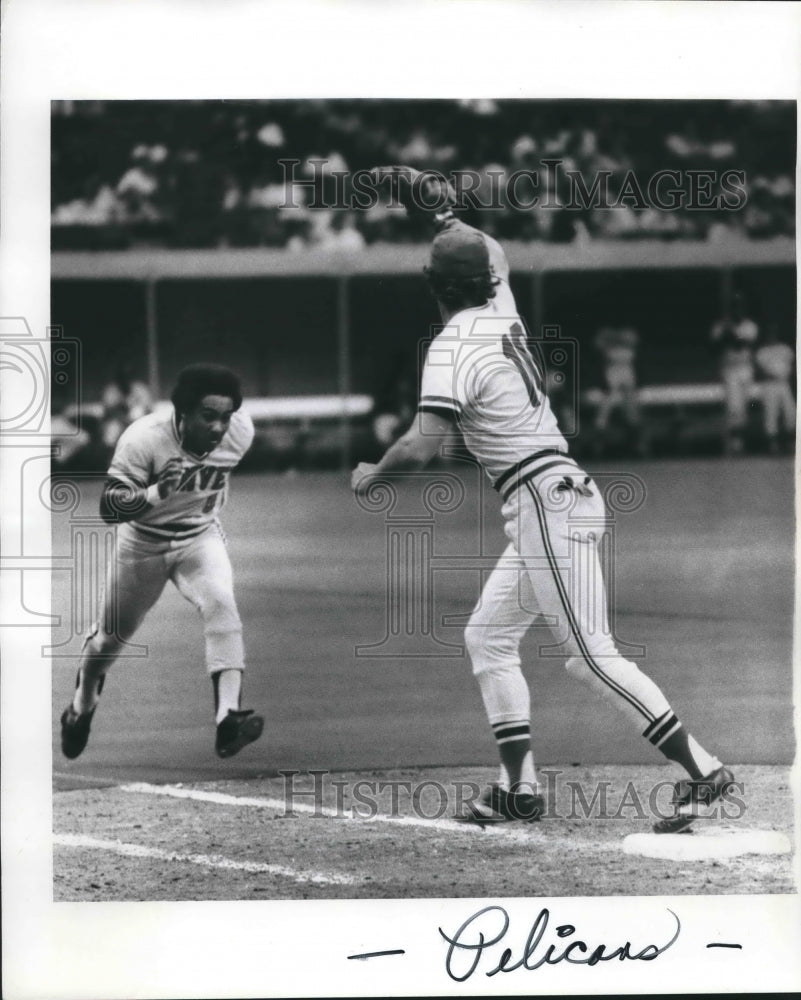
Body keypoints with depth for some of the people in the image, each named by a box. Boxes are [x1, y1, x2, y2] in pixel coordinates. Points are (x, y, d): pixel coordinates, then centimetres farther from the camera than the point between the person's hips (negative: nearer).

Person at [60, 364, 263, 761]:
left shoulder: (240, 432, -20)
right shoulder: (144, 439, -33)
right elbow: (108, 508, -34)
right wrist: (157, 493, -49)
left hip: (200, 537, 2)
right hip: (143, 543, -2)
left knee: (221, 605, -26)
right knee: (112, 635, 14)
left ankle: (227, 718, -33)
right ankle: (82, 705, 45)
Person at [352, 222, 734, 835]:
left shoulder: (453, 348, -14)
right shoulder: (501, 309, 10)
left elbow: (421, 449, -21)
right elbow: (487, 252, 33)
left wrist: (371, 475, -2)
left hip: (546, 503, -10)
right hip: (561, 494, 10)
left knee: (590, 653, -11)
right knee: (488, 636, 13)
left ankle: (701, 770, -14)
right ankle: (519, 787, 9)